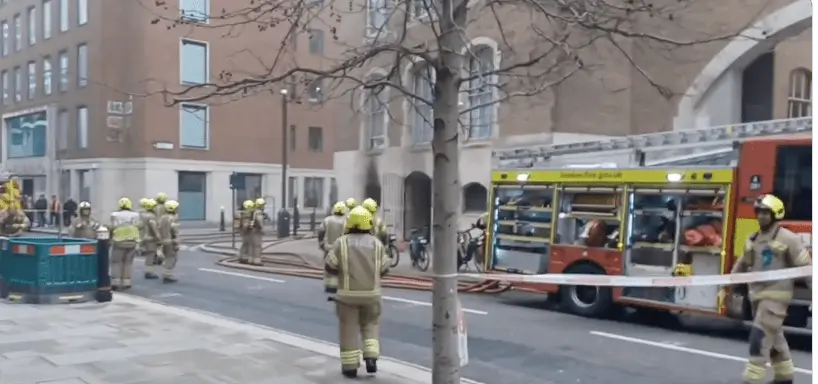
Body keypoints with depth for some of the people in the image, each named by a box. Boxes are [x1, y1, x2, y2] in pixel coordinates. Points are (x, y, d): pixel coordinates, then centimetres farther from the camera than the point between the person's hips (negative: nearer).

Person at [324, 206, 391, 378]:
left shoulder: (341, 243, -7)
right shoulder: (376, 243, 0)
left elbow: (329, 267, -6)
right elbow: (384, 268, 5)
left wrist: (342, 270, 10)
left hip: (347, 293, -2)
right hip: (371, 293, 2)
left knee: (349, 328, 6)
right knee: (370, 325, 19)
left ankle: (350, 366, 9)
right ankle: (371, 358, 7)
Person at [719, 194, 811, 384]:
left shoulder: (787, 238, -9)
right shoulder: (752, 240, 11)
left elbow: (805, 266, -9)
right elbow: (741, 265, 20)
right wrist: (726, 286, 19)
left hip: (776, 295, -7)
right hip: (757, 294, 7)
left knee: (760, 337, -12)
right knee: (774, 336, 18)